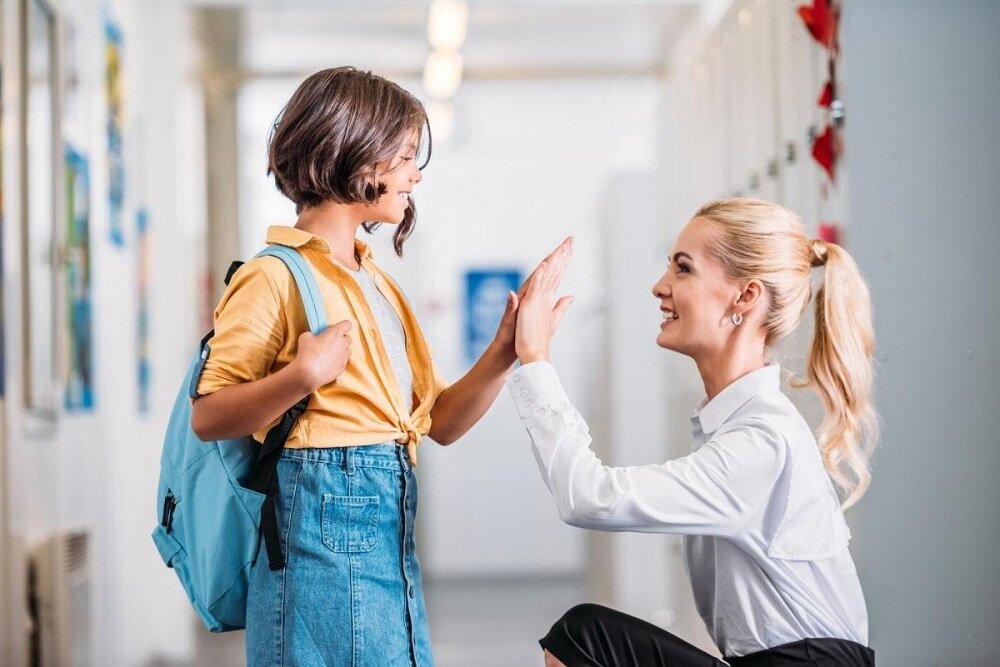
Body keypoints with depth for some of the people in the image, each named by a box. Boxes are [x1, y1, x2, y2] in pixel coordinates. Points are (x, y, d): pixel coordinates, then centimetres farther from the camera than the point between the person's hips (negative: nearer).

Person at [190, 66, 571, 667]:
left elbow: (441, 422, 15)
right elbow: (206, 418, -12)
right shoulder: (277, 276, -7)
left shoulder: (378, 284, 19)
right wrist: (303, 377, -25)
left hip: (391, 529, 8)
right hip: (324, 520, -8)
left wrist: (504, 351, 1)